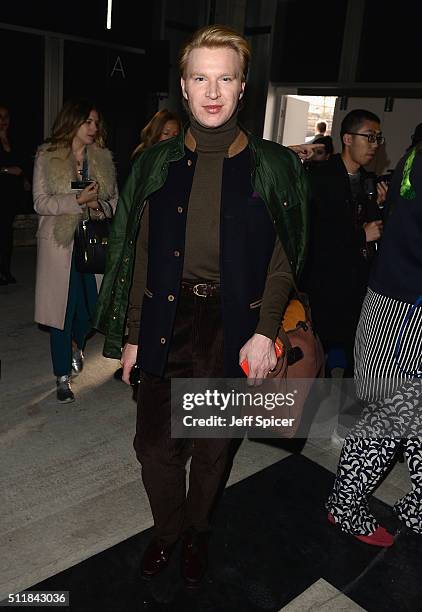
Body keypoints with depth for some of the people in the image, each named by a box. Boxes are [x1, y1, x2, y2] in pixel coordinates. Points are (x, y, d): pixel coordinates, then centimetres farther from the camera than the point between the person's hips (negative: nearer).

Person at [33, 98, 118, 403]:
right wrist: (79, 200, -19)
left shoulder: (103, 158, 8)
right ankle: (63, 377, 16)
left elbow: (115, 198, 11)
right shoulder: (47, 157, -1)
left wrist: (102, 207, -12)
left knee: (92, 304, 6)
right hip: (61, 243, -3)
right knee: (64, 308, 1)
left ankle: (76, 344, 42)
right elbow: (41, 202, -6)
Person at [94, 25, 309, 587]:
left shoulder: (273, 166, -2)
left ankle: (198, 532, 42)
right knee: (155, 441, 9)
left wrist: (265, 332, -11)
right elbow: (139, 255, 5)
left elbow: (282, 261, -1)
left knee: (213, 444, 14)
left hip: (233, 324, -1)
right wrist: (132, 335, 3)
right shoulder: (156, 163, 4)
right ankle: (168, 529, 38)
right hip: (166, 320, 2)